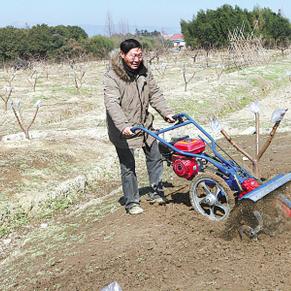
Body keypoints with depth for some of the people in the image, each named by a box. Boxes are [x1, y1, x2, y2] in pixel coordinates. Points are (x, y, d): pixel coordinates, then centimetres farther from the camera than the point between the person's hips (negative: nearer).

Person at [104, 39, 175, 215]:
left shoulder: (144, 71, 1)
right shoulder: (112, 76, -19)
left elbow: (155, 94, 9)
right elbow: (112, 103, -29)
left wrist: (166, 113, 0)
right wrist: (123, 125, -42)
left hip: (145, 124, 6)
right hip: (123, 129, -6)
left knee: (155, 158, 14)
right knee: (128, 167, 3)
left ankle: (156, 193, 32)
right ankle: (132, 202, 18)